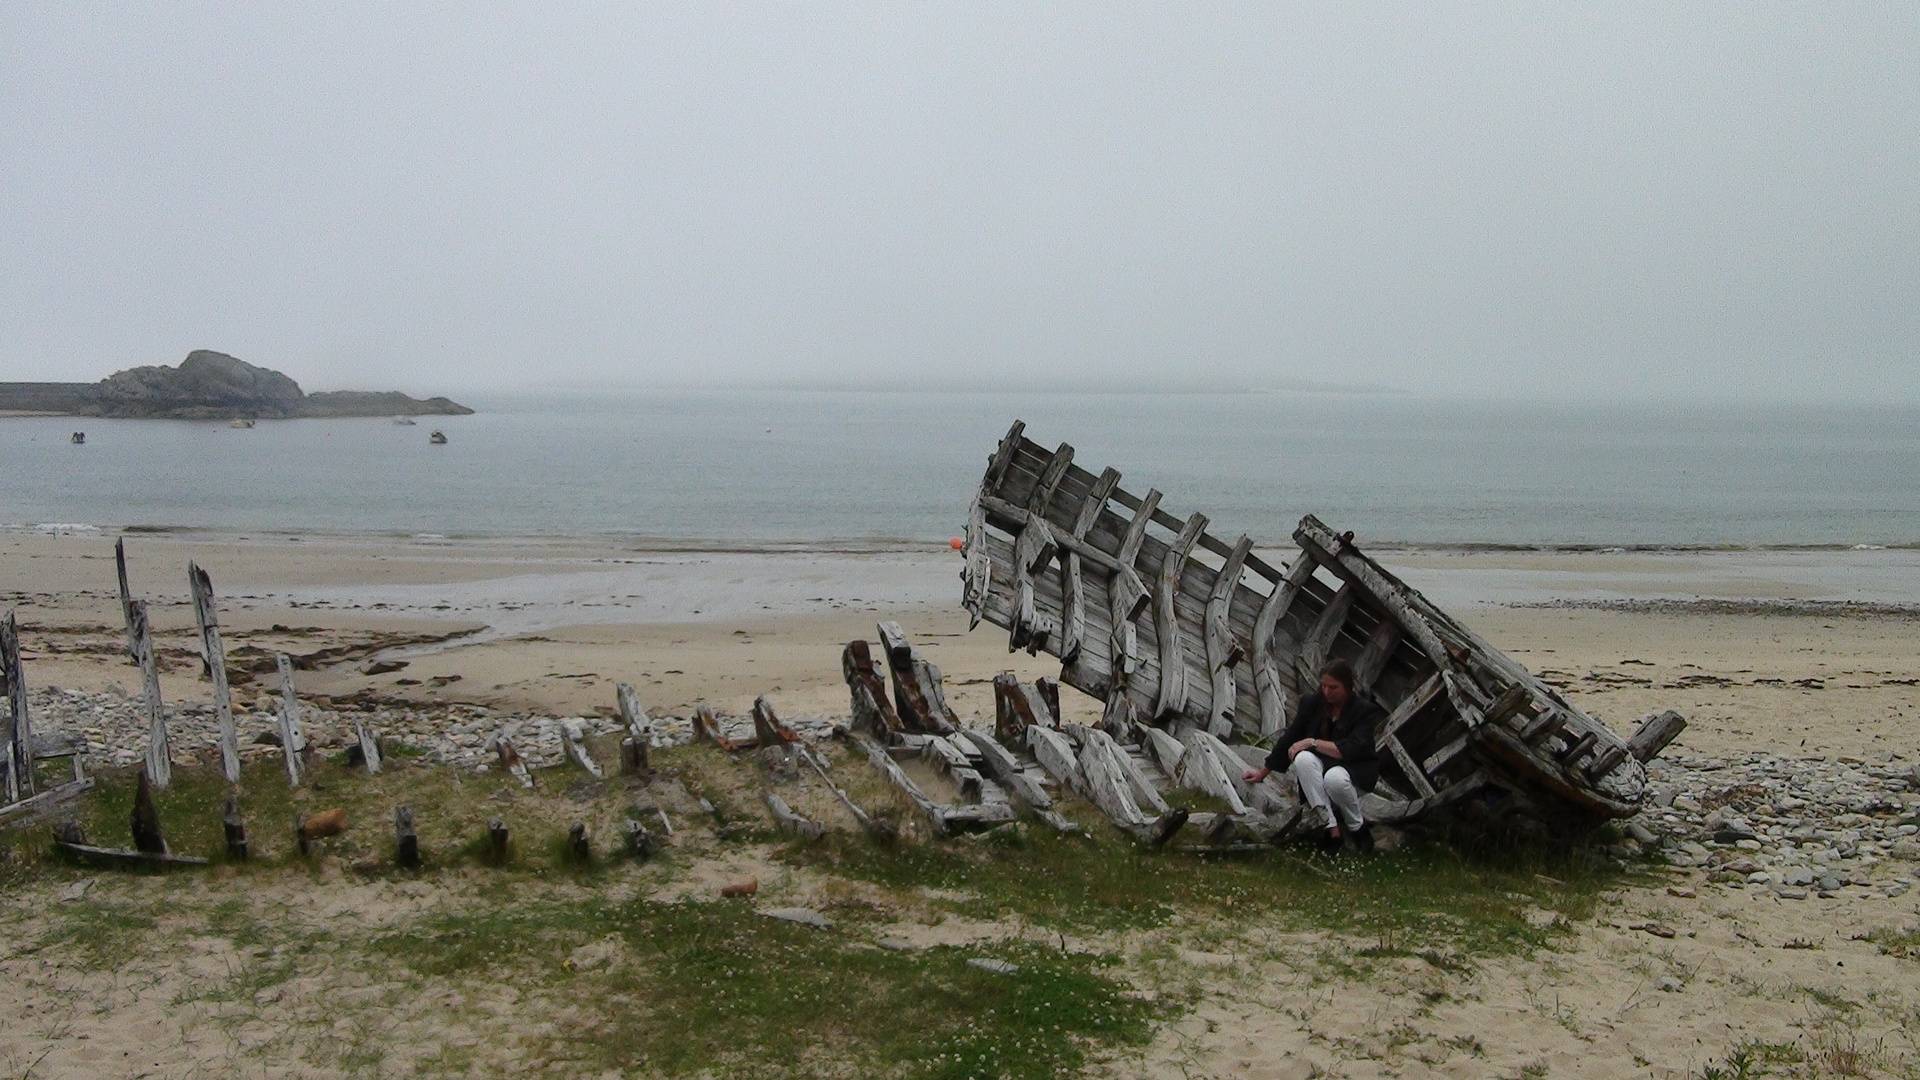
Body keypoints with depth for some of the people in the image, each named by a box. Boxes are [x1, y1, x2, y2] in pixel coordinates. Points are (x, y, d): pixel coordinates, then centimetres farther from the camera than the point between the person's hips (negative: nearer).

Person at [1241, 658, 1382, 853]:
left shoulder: (1365, 710, -14)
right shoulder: (1312, 703, -3)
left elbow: (1354, 749, -26)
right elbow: (1289, 739, 4)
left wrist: (1313, 742, -25)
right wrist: (1263, 773, 7)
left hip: (1354, 772, -3)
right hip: (1319, 766, 4)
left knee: (1334, 778, -39)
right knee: (1303, 758, -32)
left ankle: (1357, 827, -8)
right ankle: (1331, 827, -31)